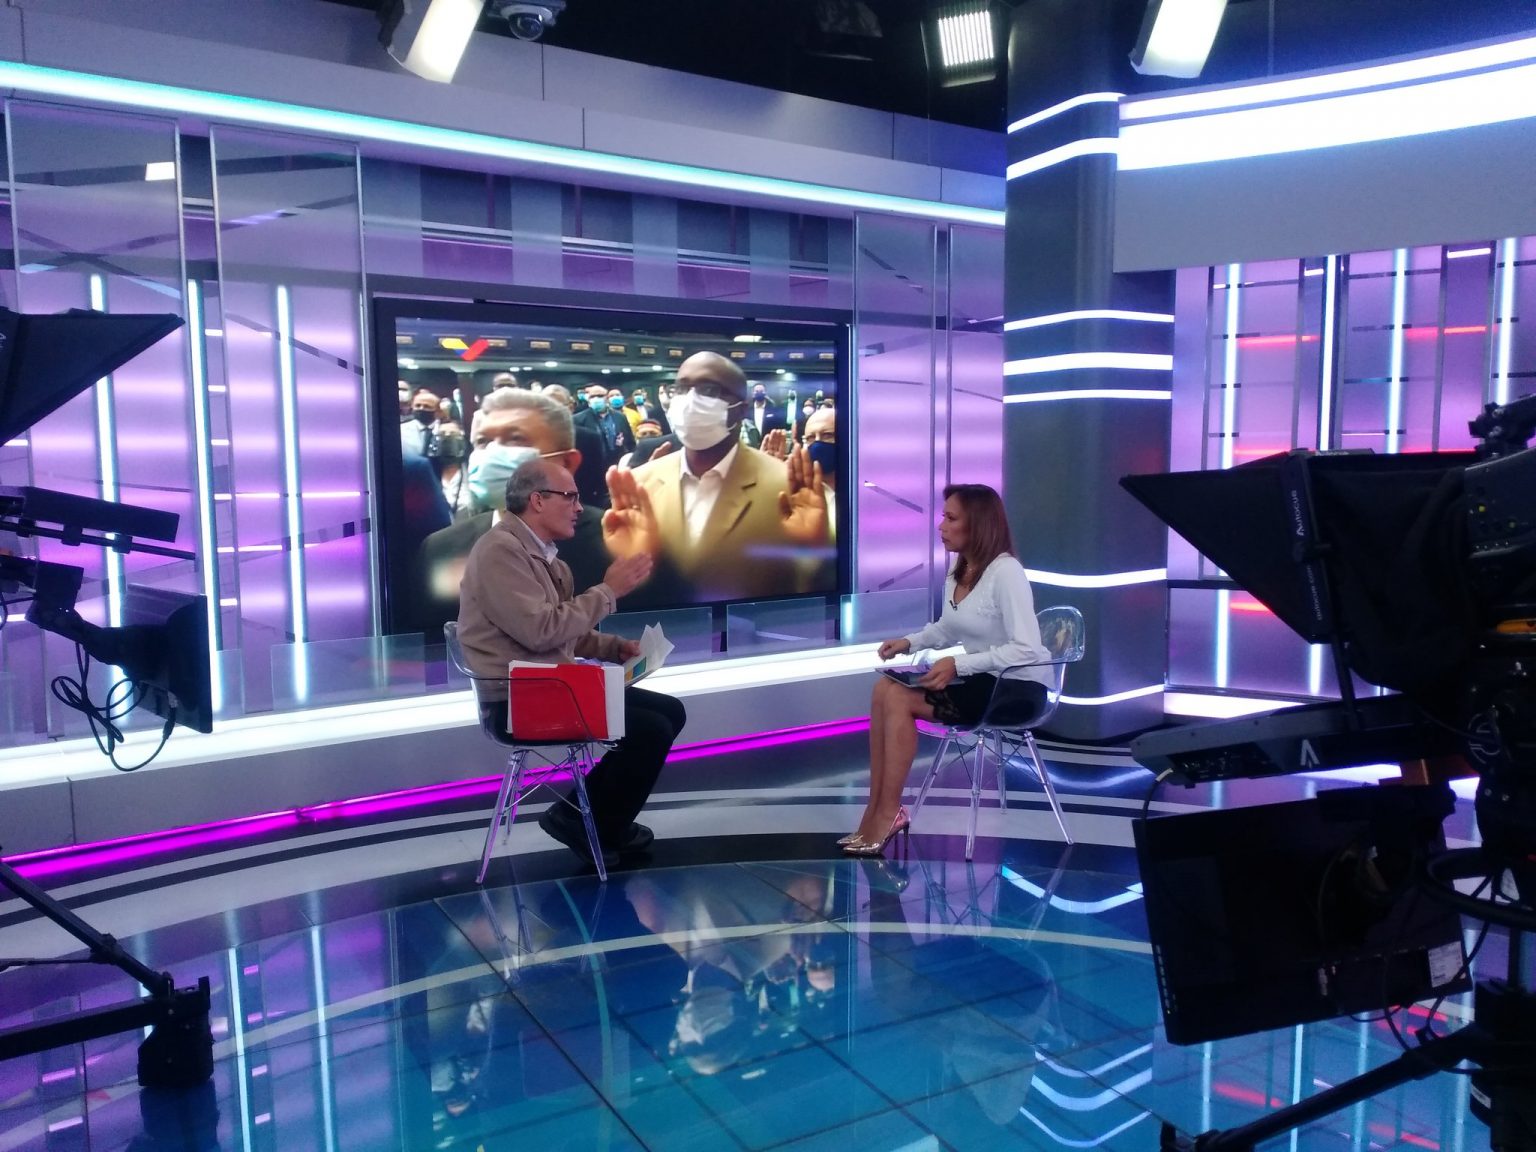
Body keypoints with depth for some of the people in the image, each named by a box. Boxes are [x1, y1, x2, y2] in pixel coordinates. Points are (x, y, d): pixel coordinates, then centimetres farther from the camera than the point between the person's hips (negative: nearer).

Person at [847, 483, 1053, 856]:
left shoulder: (1005, 571, -19)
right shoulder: (957, 570, 7)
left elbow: (1026, 649, -25)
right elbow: (947, 629, 19)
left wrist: (958, 664, -28)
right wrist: (910, 641, 0)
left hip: (1017, 689, -8)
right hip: (980, 681, 8)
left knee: (899, 698, -19)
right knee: (885, 688, -11)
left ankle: (888, 813, -7)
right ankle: (876, 811, -9)